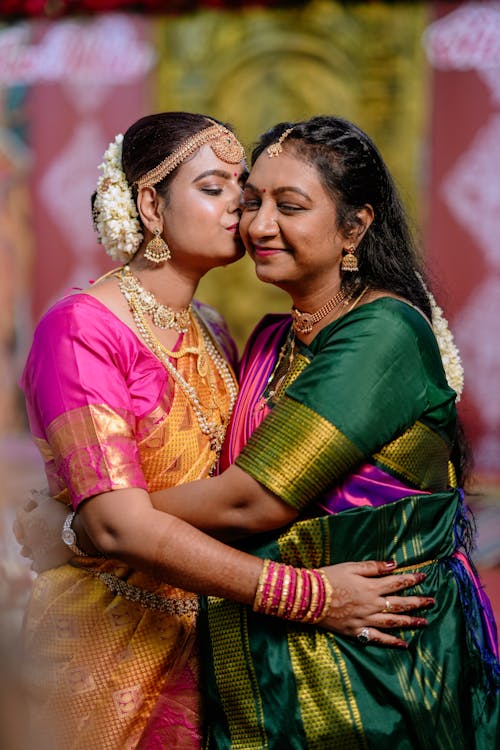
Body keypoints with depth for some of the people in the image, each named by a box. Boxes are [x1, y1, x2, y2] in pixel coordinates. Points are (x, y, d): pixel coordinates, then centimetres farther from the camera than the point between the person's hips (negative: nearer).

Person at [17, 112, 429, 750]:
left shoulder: (211, 332, 10)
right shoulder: (81, 330, -15)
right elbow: (120, 526, -25)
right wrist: (309, 596, -27)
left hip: (206, 641, 7)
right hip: (109, 644, -6)